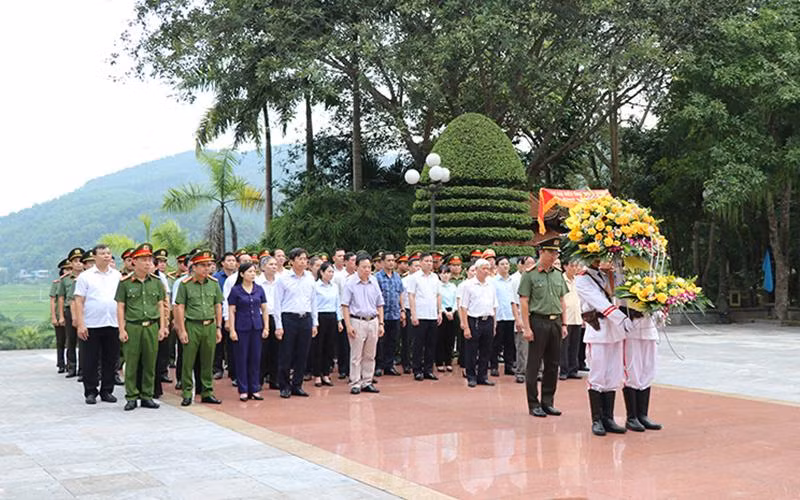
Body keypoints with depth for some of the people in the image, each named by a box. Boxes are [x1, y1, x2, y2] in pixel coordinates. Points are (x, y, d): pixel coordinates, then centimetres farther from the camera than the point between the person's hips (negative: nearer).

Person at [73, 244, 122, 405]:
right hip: (92, 325, -3)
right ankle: (90, 392, 12)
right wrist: (80, 324, -10)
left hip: (113, 324, 3)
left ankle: (107, 391, 17)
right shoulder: (85, 276, 1)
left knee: (111, 360, 7)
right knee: (91, 361, 2)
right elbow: (79, 301, -2)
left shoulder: (117, 275, 10)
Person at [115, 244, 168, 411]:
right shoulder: (125, 282, 0)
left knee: (150, 363, 5)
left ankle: (147, 396, 14)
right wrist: (122, 329, -5)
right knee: (131, 364, 1)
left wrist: (162, 327, 6)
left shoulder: (156, 281, 8)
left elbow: (161, 306, 12)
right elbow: (120, 307, 1)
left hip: (152, 326, 3)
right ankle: (131, 397, 9)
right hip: (132, 327, -2)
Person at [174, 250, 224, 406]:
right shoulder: (185, 284, -3)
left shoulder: (214, 283, 8)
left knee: (208, 361, 8)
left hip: (210, 326, 3)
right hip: (192, 325, -3)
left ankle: (207, 392, 17)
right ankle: (187, 393, 8)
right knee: (188, 361, 0)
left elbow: (218, 306, 12)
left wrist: (218, 328, 8)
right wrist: (182, 330, -8)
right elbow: (179, 308, -4)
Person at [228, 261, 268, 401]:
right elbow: (231, 311, -3)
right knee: (242, 359, 2)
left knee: (256, 358, 5)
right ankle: (243, 390, 8)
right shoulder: (235, 290, -3)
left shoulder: (259, 289, 6)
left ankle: (254, 389, 13)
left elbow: (264, 309, 10)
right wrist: (232, 330, -9)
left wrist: (266, 327, 4)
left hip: (256, 327, 3)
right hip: (242, 328, -3)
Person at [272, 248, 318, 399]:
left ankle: (297, 385, 17)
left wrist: (314, 324, 10)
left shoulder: (310, 278, 9)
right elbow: (277, 303, -3)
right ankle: (284, 386, 11)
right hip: (289, 318, -4)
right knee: (286, 355, 0)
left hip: (306, 319, 4)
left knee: (302, 354, 7)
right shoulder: (283, 278, -3)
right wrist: (278, 326, -8)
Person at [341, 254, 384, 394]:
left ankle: (367, 382, 17)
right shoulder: (350, 284, -4)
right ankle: (355, 384, 5)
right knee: (356, 355, -1)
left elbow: (379, 305, 14)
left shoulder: (374, 283, 9)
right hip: (357, 322, -4)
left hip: (373, 321, 4)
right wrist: (348, 325, -12)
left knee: (370, 356, 9)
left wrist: (381, 323, 8)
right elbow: (345, 306, -6)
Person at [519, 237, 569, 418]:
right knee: (534, 365, 0)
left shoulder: (558, 275, 12)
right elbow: (524, 303, -8)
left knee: (553, 364, 8)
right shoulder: (530, 275, -5)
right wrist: (526, 328, -13)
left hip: (555, 323, 6)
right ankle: (534, 404, 7)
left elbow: (562, 301, 17)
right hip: (538, 321, -6)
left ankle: (548, 402, 18)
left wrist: (564, 324, 11)